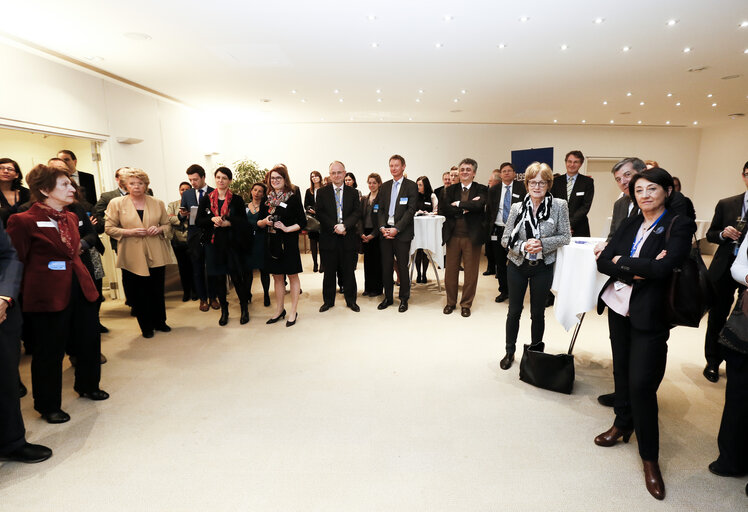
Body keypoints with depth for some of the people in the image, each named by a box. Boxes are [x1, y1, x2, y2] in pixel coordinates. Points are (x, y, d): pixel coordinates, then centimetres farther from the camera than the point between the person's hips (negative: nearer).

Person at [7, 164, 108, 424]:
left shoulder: (70, 217, 9)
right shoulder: (23, 221, -13)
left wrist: (85, 280, 16)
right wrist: (21, 294, -6)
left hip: (81, 289, 7)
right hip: (49, 295, -7)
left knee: (90, 340, 15)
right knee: (50, 352, 7)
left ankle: (87, 386, 38)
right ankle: (48, 406, 26)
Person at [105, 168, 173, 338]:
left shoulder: (157, 203, 7)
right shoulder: (116, 203, 1)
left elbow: (167, 224, 13)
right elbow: (109, 228, 1)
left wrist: (159, 229, -9)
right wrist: (129, 232, -14)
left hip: (156, 256, 2)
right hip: (132, 258, -1)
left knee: (157, 291, 10)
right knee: (137, 294, 5)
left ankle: (159, 322, 27)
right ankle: (146, 326, 20)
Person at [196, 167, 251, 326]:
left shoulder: (237, 199, 1)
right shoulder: (206, 199, 6)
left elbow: (244, 222, -1)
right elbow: (198, 221, 4)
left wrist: (228, 223, -17)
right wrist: (212, 219, -14)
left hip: (232, 243, -2)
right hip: (213, 243, 2)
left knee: (237, 277, 1)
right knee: (218, 278, 7)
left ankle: (244, 308, 18)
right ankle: (224, 310, 23)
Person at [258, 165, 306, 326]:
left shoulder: (293, 198, -5)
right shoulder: (267, 199, 9)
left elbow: (302, 222, -7)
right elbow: (259, 222, 13)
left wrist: (287, 228, -19)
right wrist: (265, 221, -8)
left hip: (288, 242, -5)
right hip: (272, 242, 5)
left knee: (293, 276, 3)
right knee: (277, 277, 13)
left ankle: (293, 312, 14)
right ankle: (279, 310, 27)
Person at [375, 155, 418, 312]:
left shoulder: (411, 186, 0)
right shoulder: (384, 187, 14)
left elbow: (411, 210, -8)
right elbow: (380, 209, 11)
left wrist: (397, 229, -16)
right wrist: (382, 227, -6)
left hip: (402, 233, -4)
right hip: (385, 231, 4)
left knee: (402, 267, 1)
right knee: (386, 266, 8)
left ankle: (404, 299, 15)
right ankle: (388, 297, 21)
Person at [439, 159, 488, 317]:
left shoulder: (481, 190, 3)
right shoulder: (450, 190, 9)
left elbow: (478, 205, -19)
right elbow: (443, 209, -7)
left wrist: (457, 204, -10)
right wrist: (466, 208, -14)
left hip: (472, 236, -2)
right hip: (453, 235, 2)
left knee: (471, 272, 6)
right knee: (451, 271, 9)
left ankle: (466, 304, 22)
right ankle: (451, 302, 26)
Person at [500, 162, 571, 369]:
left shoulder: (559, 206, -6)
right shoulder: (517, 207, -4)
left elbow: (565, 236, -2)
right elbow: (505, 239, -3)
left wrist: (542, 244, -18)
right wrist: (523, 246, -21)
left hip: (543, 267, -1)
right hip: (517, 266, 1)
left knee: (538, 313, 11)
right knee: (514, 311, 11)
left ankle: (536, 352, 31)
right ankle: (509, 352, 28)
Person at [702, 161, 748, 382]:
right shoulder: (726, 204, 5)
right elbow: (710, 234, 9)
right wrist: (723, 233, -12)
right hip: (725, 269, 1)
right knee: (717, 317, 9)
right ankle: (712, 362, 23)